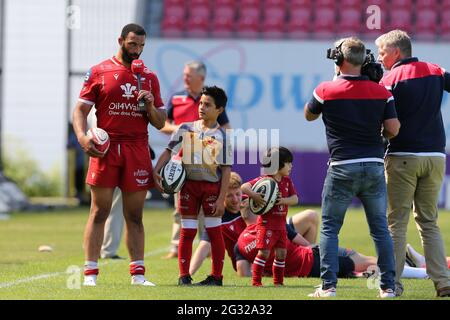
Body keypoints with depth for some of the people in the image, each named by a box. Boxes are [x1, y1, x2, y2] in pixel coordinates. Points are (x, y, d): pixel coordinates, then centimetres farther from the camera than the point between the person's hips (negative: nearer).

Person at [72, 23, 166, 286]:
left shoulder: (149, 78, 14)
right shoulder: (98, 72, 5)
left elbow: (160, 123, 16)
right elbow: (81, 109, 3)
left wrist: (150, 106, -5)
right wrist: (82, 136, -15)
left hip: (138, 151, 3)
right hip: (106, 149, -3)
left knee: (135, 215, 5)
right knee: (99, 212, -4)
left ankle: (138, 274, 6)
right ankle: (90, 273, -3)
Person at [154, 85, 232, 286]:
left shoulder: (222, 136, -5)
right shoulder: (186, 129, 3)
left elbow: (226, 170, -6)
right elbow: (169, 151, 3)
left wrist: (221, 198, -11)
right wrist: (156, 171, -13)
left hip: (212, 186, -2)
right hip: (189, 184, 2)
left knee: (214, 231, 2)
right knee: (187, 231, 3)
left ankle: (216, 276, 10)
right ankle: (184, 275, 7)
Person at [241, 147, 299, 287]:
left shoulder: (287, 181, 9)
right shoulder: (264, 179, -11)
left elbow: (295, 199, 3)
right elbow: (244, 187, -17)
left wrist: (283, 200, -17)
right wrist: (254, 196, -34)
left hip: (281, 224, 7)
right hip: (266, 223, -7)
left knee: (281, 253, 8)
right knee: (264, 252, -10)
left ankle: (278, 281, 18)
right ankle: (256, 281, -4)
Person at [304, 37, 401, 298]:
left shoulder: (326, 90, -3)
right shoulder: (381, 92, 1)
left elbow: (309, 116, 15)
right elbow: (393, 129, -2)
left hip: (342, 169, -2)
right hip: (375, 167, 2)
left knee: (330, 228, 6)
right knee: (380, 228, 10)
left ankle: (329, 286, -1)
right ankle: (388, 286, 8)